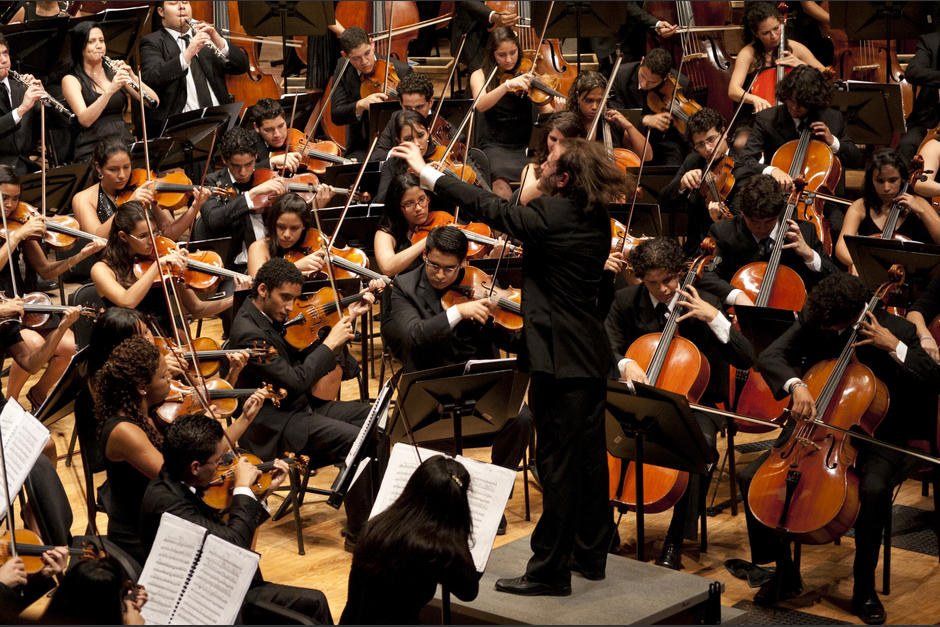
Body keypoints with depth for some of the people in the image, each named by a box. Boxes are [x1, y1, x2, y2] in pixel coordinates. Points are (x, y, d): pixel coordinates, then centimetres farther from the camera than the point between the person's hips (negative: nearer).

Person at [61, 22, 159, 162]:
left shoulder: (114, 73, 15)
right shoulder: (71, 80, 3)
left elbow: (154, 102, 7)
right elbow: (85, 120, -13)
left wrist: (132, 77, -8)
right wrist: (110, 90, -23)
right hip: (92, 149, -4)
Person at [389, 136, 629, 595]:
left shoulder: (551, 214, -18)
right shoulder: (596, 220, 6)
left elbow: (488, 208, -11)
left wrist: (425, 170, -3)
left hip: (559, 358, -9)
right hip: (591, 355, 9)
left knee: (558, 464, -3)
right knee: (589, 456, 16)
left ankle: (549, 571, 4)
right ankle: (590, 554, 28)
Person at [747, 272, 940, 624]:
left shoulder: (896, 330, -8)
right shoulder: (812, 324, -2)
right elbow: (770, 357, -13)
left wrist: (894, 347, -23)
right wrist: (795, 385, -33)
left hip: (872, 439, -3)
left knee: (874, 489, -36)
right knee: (751, 479, -14)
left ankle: (864, 590, -16)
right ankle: (784, 573, 3)